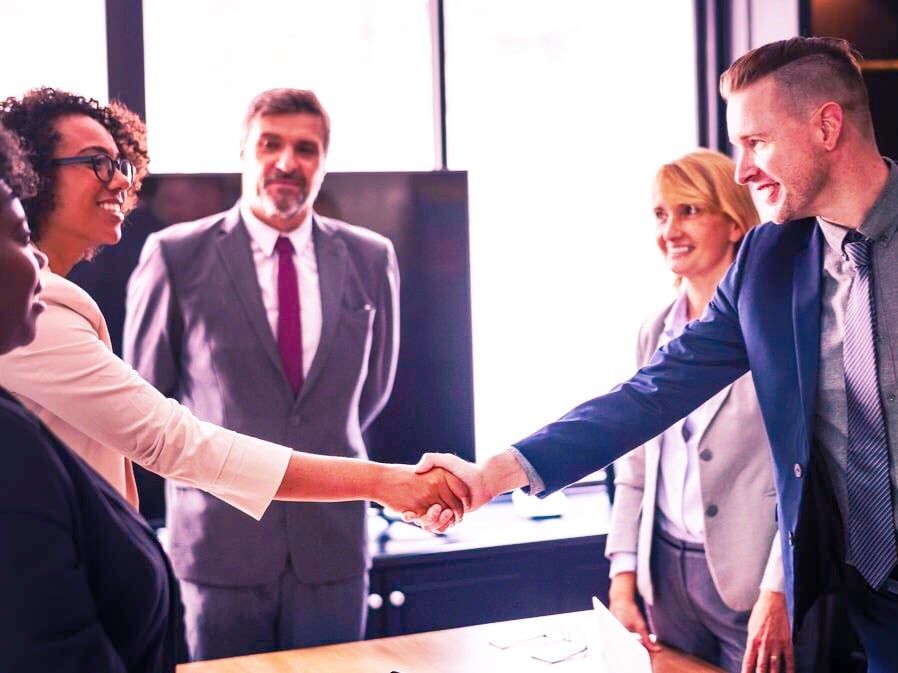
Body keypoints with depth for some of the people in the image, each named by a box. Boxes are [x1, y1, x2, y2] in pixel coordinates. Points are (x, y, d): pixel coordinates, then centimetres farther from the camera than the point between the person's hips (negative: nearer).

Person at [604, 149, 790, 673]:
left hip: (749, 579, -5)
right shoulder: (656, 333, 9)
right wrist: (623, 581, 5)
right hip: (666, 575, 6)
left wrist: (777, 593, -17)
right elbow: (635, 467, 11)